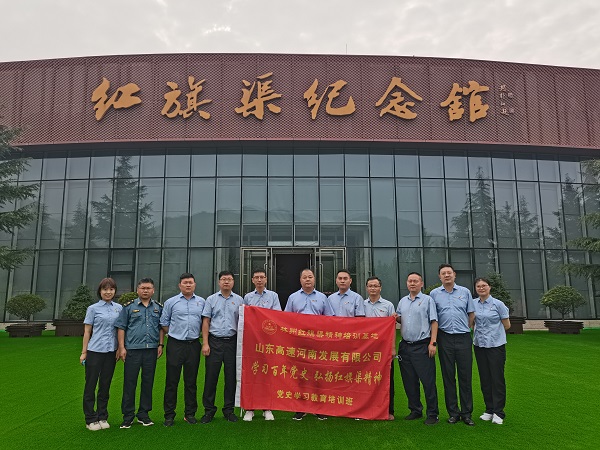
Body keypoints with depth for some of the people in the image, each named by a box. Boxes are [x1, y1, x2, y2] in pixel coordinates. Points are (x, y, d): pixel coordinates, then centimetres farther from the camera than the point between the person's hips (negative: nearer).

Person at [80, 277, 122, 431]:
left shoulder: (119, 308, 6)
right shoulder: (93, 309, -1)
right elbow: (87, 331, 1)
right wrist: (84, 352, -1)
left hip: (111, 351, 3)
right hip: (95, 351, -3)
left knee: (105, 385, 11)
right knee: (91, 385, 4)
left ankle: (102, 417, 22)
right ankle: (90, 420, 15)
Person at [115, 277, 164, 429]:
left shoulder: (158, 307, 11)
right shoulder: (129, 307, 3)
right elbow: (121, 328, 1)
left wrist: (161, 345, 5)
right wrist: (121, 347, -6)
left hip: (151, 349, 3)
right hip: (132, 349, -3)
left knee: (148, 382, 8)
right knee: (129, 382, 0)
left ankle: (143, 413, 21)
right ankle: (127, 416, 11)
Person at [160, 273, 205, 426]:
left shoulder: (201, 302, 9)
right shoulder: (171, 302, 4)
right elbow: (164, 323, 10)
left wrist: (199, 335, 6)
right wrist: (174, 334, 5)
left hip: (193, 345, 2)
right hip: (175, 345, -1)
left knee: (191, 381, 8)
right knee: (172, 381, 1)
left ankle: (190, 413, 18)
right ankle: (169, 415, 11)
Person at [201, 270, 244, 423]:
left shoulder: (239, 300, 8)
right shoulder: (211, 299, 6)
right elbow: (206, 322, 4)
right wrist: (205, 343, -4)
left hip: (232, 341, 1)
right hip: (214, 341, -1)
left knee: (231, 376, 5)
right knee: (211, 376, 1)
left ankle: (229, 409, 17)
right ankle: (209, 410, 12)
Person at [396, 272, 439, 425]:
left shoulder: (427, 300, -1)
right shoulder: (402, 301, 14)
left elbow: (434, 322, -5)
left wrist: (433, 343, -13)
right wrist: (396, 318, -1)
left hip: (422, 346, -5)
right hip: (405, 346, 5)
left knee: (428, 381, -3)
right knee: (409, 381, 11)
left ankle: (432, 414, 8)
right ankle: (415, 410, 24)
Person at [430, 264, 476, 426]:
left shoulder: (465, 292, 7)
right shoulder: (434, 294, 5)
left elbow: (471, 314, 12)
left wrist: (466, 330, 6)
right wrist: (435, 337, 3)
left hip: (463, 338, 0)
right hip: (445, 339, 0)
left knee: (465, 376, 2)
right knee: (448, 376, 5)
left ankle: (466, 413, 12)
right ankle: (453, 412, 14)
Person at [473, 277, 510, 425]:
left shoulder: (498, 304, -5)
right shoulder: (473, 304, 4)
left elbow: (507, 325, 3)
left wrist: (493, 330, 6)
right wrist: (481, 331, 7)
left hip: (496, 345, -4)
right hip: (479, 345, 4)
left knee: (497, 378, -1)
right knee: (484, 378, 9)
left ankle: (498, 412, 7)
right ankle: (489, 410, 20)